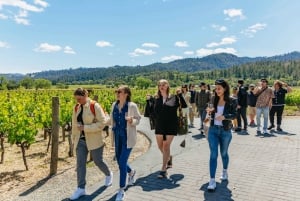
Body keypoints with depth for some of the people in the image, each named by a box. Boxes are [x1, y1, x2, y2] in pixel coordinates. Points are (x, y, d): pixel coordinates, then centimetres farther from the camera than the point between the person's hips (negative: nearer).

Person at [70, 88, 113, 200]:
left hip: (94, 140, -5)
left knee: (98, 162, 10)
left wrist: (85, 128, -22)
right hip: (80, 140, 5)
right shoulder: (76, 108, 5)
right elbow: (74, 124, 14)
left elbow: (102, 123, -19)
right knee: (80, 163, 2)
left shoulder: (95, 106, -15)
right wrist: (74, 138, 14)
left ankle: (108, 175, 39)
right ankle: (81, 188, 13)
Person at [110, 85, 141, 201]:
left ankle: (121, 190, 8)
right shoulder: (114, 105, 2)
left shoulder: (132, 106, -13)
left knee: (122, 162, -8)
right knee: (119, 160, 16)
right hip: (117, 137, 6)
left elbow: (138, 119, -5)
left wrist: (132, 121, -25)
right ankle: (131, 172, 50)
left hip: (128, 137, -6)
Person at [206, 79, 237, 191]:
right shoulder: (214, 100, 3)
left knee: (224, 153, 16)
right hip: (213, 130, 2)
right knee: (213, 154, -5)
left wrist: (224, 116, -30)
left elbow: (234, 115, -13)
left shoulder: (231, 101, -6)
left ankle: (225, 171, 44)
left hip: (225, 131, -1)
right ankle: (212, 180, -4)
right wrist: (210, 111, -8)